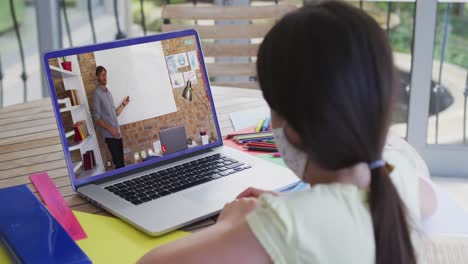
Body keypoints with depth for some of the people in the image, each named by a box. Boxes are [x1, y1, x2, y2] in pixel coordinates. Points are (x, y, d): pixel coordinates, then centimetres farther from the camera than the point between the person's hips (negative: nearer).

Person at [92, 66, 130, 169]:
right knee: (119, 164, -9)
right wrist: (110, 129, -20)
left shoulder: (108, 92, 16)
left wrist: (123, 104, 13)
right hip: (110, 135, -8)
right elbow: (97, 118, -13)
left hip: (117, 134, 8)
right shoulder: (97, 93, -9)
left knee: (121, 162, 9)